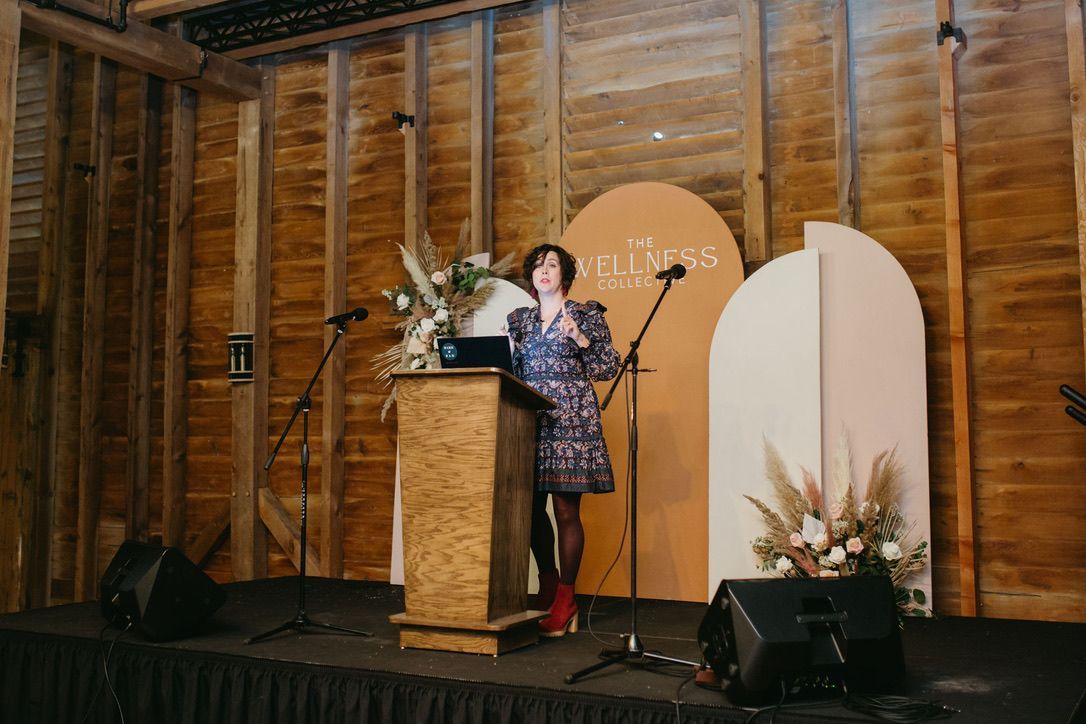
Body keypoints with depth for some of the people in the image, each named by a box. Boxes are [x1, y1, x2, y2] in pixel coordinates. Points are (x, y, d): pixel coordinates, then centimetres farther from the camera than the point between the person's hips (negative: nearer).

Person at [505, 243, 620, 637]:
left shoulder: (586, 314, 6)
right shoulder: (519, 319, 18)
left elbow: (609, 367, 2)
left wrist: (580, 339, -11)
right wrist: (506, 349, 1)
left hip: (570, 418, -4)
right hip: (529, 419, 5)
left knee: (566, 509, -5)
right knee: (531, 507, 4)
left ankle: (565, 600, 4)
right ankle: (548, 584, 24)